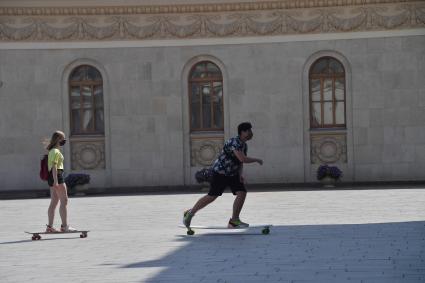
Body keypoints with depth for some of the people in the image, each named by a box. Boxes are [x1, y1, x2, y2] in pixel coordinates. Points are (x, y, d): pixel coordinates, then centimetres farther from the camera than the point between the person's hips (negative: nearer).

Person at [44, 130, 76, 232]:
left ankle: (50, 226, 9)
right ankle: (64, 226, -9)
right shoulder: (56, 151, -13)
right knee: (64, 201, -7)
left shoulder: (51, 151, 18)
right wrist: (56, 181, -25)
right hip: (57, 176, -10)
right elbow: (54, 166, -20)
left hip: (52, 177, 10)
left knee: (54, 202, 10)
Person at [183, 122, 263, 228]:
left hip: (233, 174, 8)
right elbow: (243, 159, -34)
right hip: (220, 172, -8)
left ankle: (234, 221, 0)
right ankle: (190, 213, 14)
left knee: (242, 193, -8)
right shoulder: (234, 142, -25)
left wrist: (240, 174, 1)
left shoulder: (244, 145, 6)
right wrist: (257, 160, -19)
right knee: (212, 197, -4)